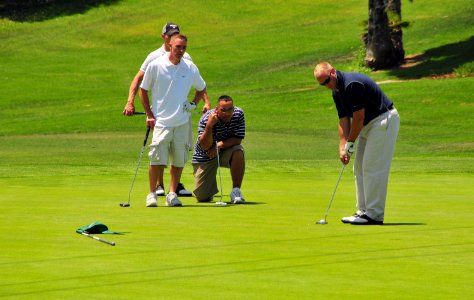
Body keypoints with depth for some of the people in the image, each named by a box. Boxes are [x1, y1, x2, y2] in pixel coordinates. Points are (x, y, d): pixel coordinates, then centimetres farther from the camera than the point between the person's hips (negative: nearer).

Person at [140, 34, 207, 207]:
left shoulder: (190, 68, 4)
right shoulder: (155, 66, -3)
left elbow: (201, 88, 23)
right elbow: (143, 90, 6)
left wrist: (194, 104, 6)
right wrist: (149, 115, 0)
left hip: (182, 122, 3)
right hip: (161, 121, -3)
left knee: (179, 160, 3)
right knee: (157, 160, -9)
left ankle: (172, 194, 13)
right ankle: (152, 194, 6)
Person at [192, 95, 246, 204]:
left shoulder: (238, 114, -17)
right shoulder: (206, 119, -25)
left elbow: (237, 140, -18)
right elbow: (204, 146, -29)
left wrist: (218, 145, -31)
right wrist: (209, 126, -44)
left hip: (226, 152, 2)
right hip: (205, 157, -2)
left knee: (238, 151, -35)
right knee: (202, 197, -5)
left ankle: (236, 191, -22)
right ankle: (210, 187, 35)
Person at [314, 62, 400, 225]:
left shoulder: (352, 84, -24)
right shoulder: (337, 92, 7)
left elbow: (359, 117, -21)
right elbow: (344, 120, 8)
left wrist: (350, 143, -12)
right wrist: (342, 147, -2)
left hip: (384, 120, -10)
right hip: (368, 124, 10)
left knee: (372, 168, -12)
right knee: (360, 168, 10)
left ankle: (374, 215, -10)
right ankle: (363, 211, 14)